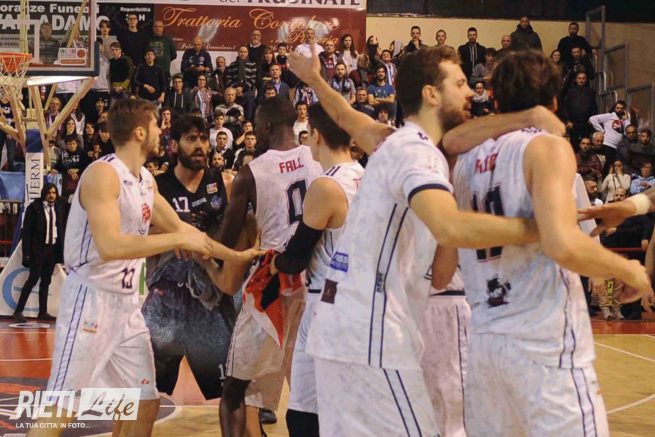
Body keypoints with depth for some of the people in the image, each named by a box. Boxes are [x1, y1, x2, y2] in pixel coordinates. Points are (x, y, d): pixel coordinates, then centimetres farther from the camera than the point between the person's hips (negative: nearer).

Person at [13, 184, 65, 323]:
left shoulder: (59, 209, 9)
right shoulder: (34, 208, -6)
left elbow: (62, 229, 11)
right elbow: (26, 231, -7)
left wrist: (62, 250, 5)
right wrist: (27, 252, -12)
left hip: (53, 249, 5)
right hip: (38, 249, -5)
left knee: (46, 281, 9)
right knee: (33, 279, -7)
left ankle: (43, 312, 13)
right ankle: (18, 311, -2)